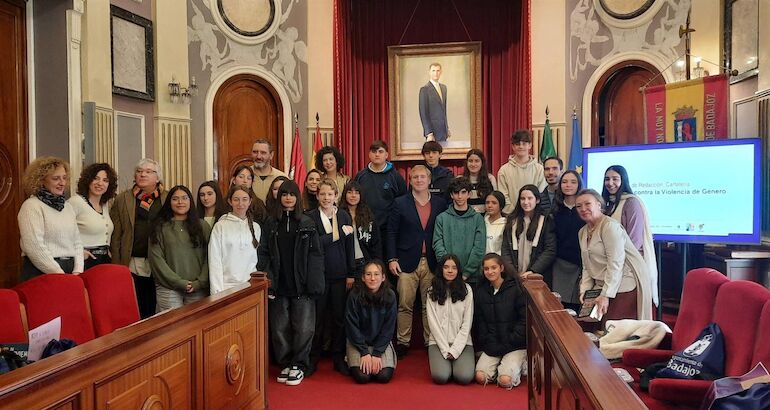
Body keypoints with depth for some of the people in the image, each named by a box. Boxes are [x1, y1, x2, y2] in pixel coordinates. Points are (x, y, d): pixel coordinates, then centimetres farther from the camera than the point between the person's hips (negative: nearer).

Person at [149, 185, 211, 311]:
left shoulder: (203, 226, 10)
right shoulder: (160, 228, 5)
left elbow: (208, 257, 4)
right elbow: (156, 259, -3)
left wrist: (199, 283, -8)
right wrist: (179, 282, -9)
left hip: (198, 289, 1)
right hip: (168, 288, -1)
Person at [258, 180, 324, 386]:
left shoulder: (307, 224, 3)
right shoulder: (271, 225, 8)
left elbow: (316, 255, -2)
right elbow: (264, 255, 4)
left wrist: (315, 284, -10)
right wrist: (267, 281, -7)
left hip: (301, 286, -2)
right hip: (279, 286, 2)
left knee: (303, 328, -1)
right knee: (280, 328, 7)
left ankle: (298, 365, 15)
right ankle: (285, 365, 23)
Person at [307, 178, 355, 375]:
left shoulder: (344, 216, 5)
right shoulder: (310, 217, -2)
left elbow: (350, 246, 7)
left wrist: (351, 274, 4)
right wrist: (339, 233, -14)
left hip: (339, 274, 2)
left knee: (339, 317, 6)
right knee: (317, 317, 5)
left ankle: (338, 357, 19)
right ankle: (313, 357, 19)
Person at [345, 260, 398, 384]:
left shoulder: (390, 296, -11)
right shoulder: (355, 295, -14)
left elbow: (388, 328, -6)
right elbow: (352, 326, -10)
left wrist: (377, 353, -13)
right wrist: (364, 352, -14)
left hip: (382, 342, 1)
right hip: (358, 342, -1)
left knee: (384, 376, -19)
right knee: (362, 376, -20)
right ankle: (351, 359, 12)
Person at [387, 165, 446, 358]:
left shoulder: (440, 203, 7)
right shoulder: (400, 203, 3)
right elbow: (392, 233, 2)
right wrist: (392, 259, -5)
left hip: (432, 262, 1)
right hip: (407, 262, -1)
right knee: (405, 305, 2)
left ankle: (431, 342, 17)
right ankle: (402, 342, 12)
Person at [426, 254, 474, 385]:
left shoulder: (466, 290, 3)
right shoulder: (432, 291, 3)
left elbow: (467, 322, -1)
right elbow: (433, 322, -2)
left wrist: (455, 349, -10)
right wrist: (446, 349, -10)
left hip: (462, 342, 0)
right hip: (438, 342, 0)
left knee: (464, 377, -22)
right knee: (440, 377, -23)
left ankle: (455, 362, 11)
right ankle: (445, 361, 11)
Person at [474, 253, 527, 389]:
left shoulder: (516, 288, -7)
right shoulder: (480, 291, 5)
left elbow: (525, 319, -8)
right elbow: (479, 322, 6)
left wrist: (509, 343, -12)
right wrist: (490, 344, -7)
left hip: (514, 345, -3)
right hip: (492, 345, 4)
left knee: (505, 381, -20)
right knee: (480, 377, -16)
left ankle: (515, 364, 10)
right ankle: (498, 365, 13)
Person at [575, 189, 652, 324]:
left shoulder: (610, 226, -12)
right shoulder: (582, 232, 15)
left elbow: (615, 263, -18)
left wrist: (605, 295, -20)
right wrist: (584, 289, 2)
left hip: (624, 287, -7)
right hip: (602, 286, 8)